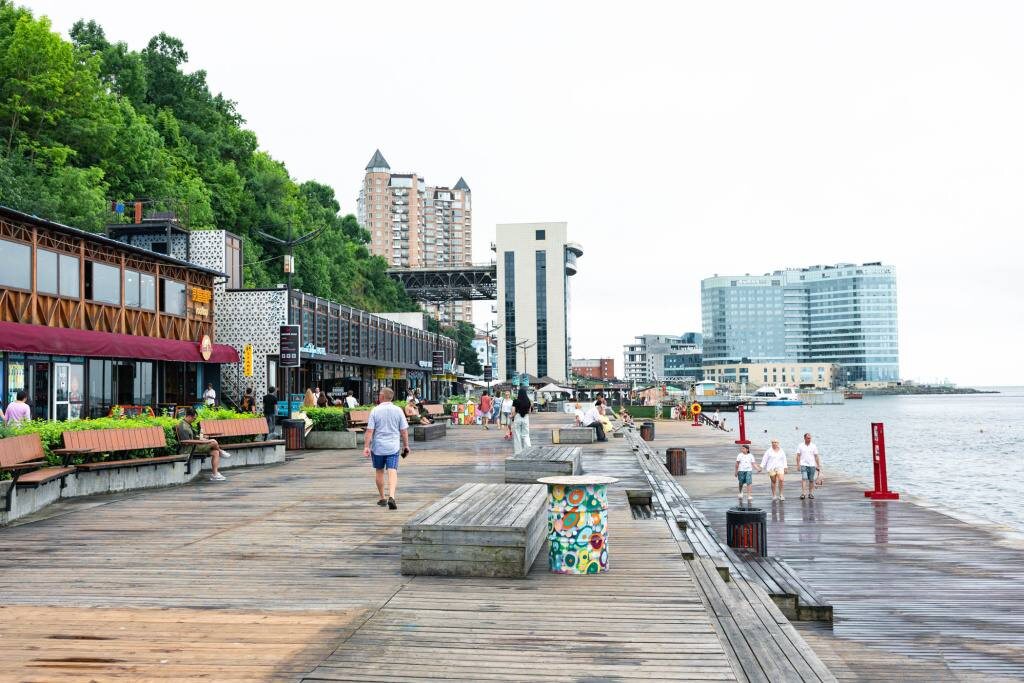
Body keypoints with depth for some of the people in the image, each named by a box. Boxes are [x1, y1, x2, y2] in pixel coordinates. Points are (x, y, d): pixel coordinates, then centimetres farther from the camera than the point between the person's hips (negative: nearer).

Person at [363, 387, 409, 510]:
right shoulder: (398, 411, -1)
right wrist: (406, 446, 11)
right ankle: (391, 497, -23)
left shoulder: (375, 411, -6)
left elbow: (370, 430, -9)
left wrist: (367, 446, -7)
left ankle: (383, 498, 23)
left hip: (378, 447, 0)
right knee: (392, 472, -4)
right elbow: (404, 430, 1)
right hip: (393, 447, 0)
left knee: (379, 472, 16)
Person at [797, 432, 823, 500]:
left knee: (811, 480, 4)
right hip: (803, 465, -1)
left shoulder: (813, 446, 6)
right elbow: (798, 456, 5)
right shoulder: (800, 446, 5)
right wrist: (798, 465, -3)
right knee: (804, 479, -13)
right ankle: (803, 493, -17)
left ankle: (811, 493, 13)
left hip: (812, 465, 1)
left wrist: (818, 466, 3)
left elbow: (816, 456, 7)